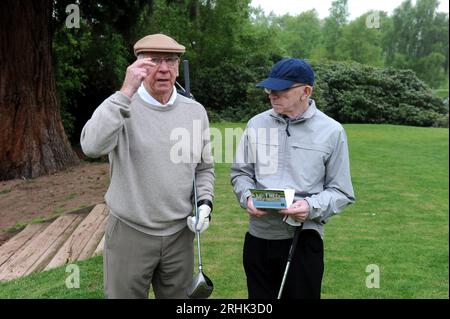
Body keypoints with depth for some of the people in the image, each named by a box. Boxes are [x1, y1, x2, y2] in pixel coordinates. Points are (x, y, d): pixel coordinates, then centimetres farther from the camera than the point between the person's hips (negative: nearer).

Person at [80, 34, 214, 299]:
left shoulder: (195, 111, 3)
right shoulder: (120, 107, -8)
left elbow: (204, 167, 12)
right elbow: (92, 147, -28)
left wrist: (205, 202, -4)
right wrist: (126, 92, -27)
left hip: (180, 233, 3)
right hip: (129, 234, -3)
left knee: (177, 294, 18)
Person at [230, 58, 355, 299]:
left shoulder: (331, 131, -5)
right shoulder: (256, 124, 3)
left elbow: (341, 192, -1)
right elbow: (241, 172, 11)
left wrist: (312, 206, -19)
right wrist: (248, 197, -9)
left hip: (303, 238, -3)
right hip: (258, 236, 3)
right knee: (259, 296, 17)